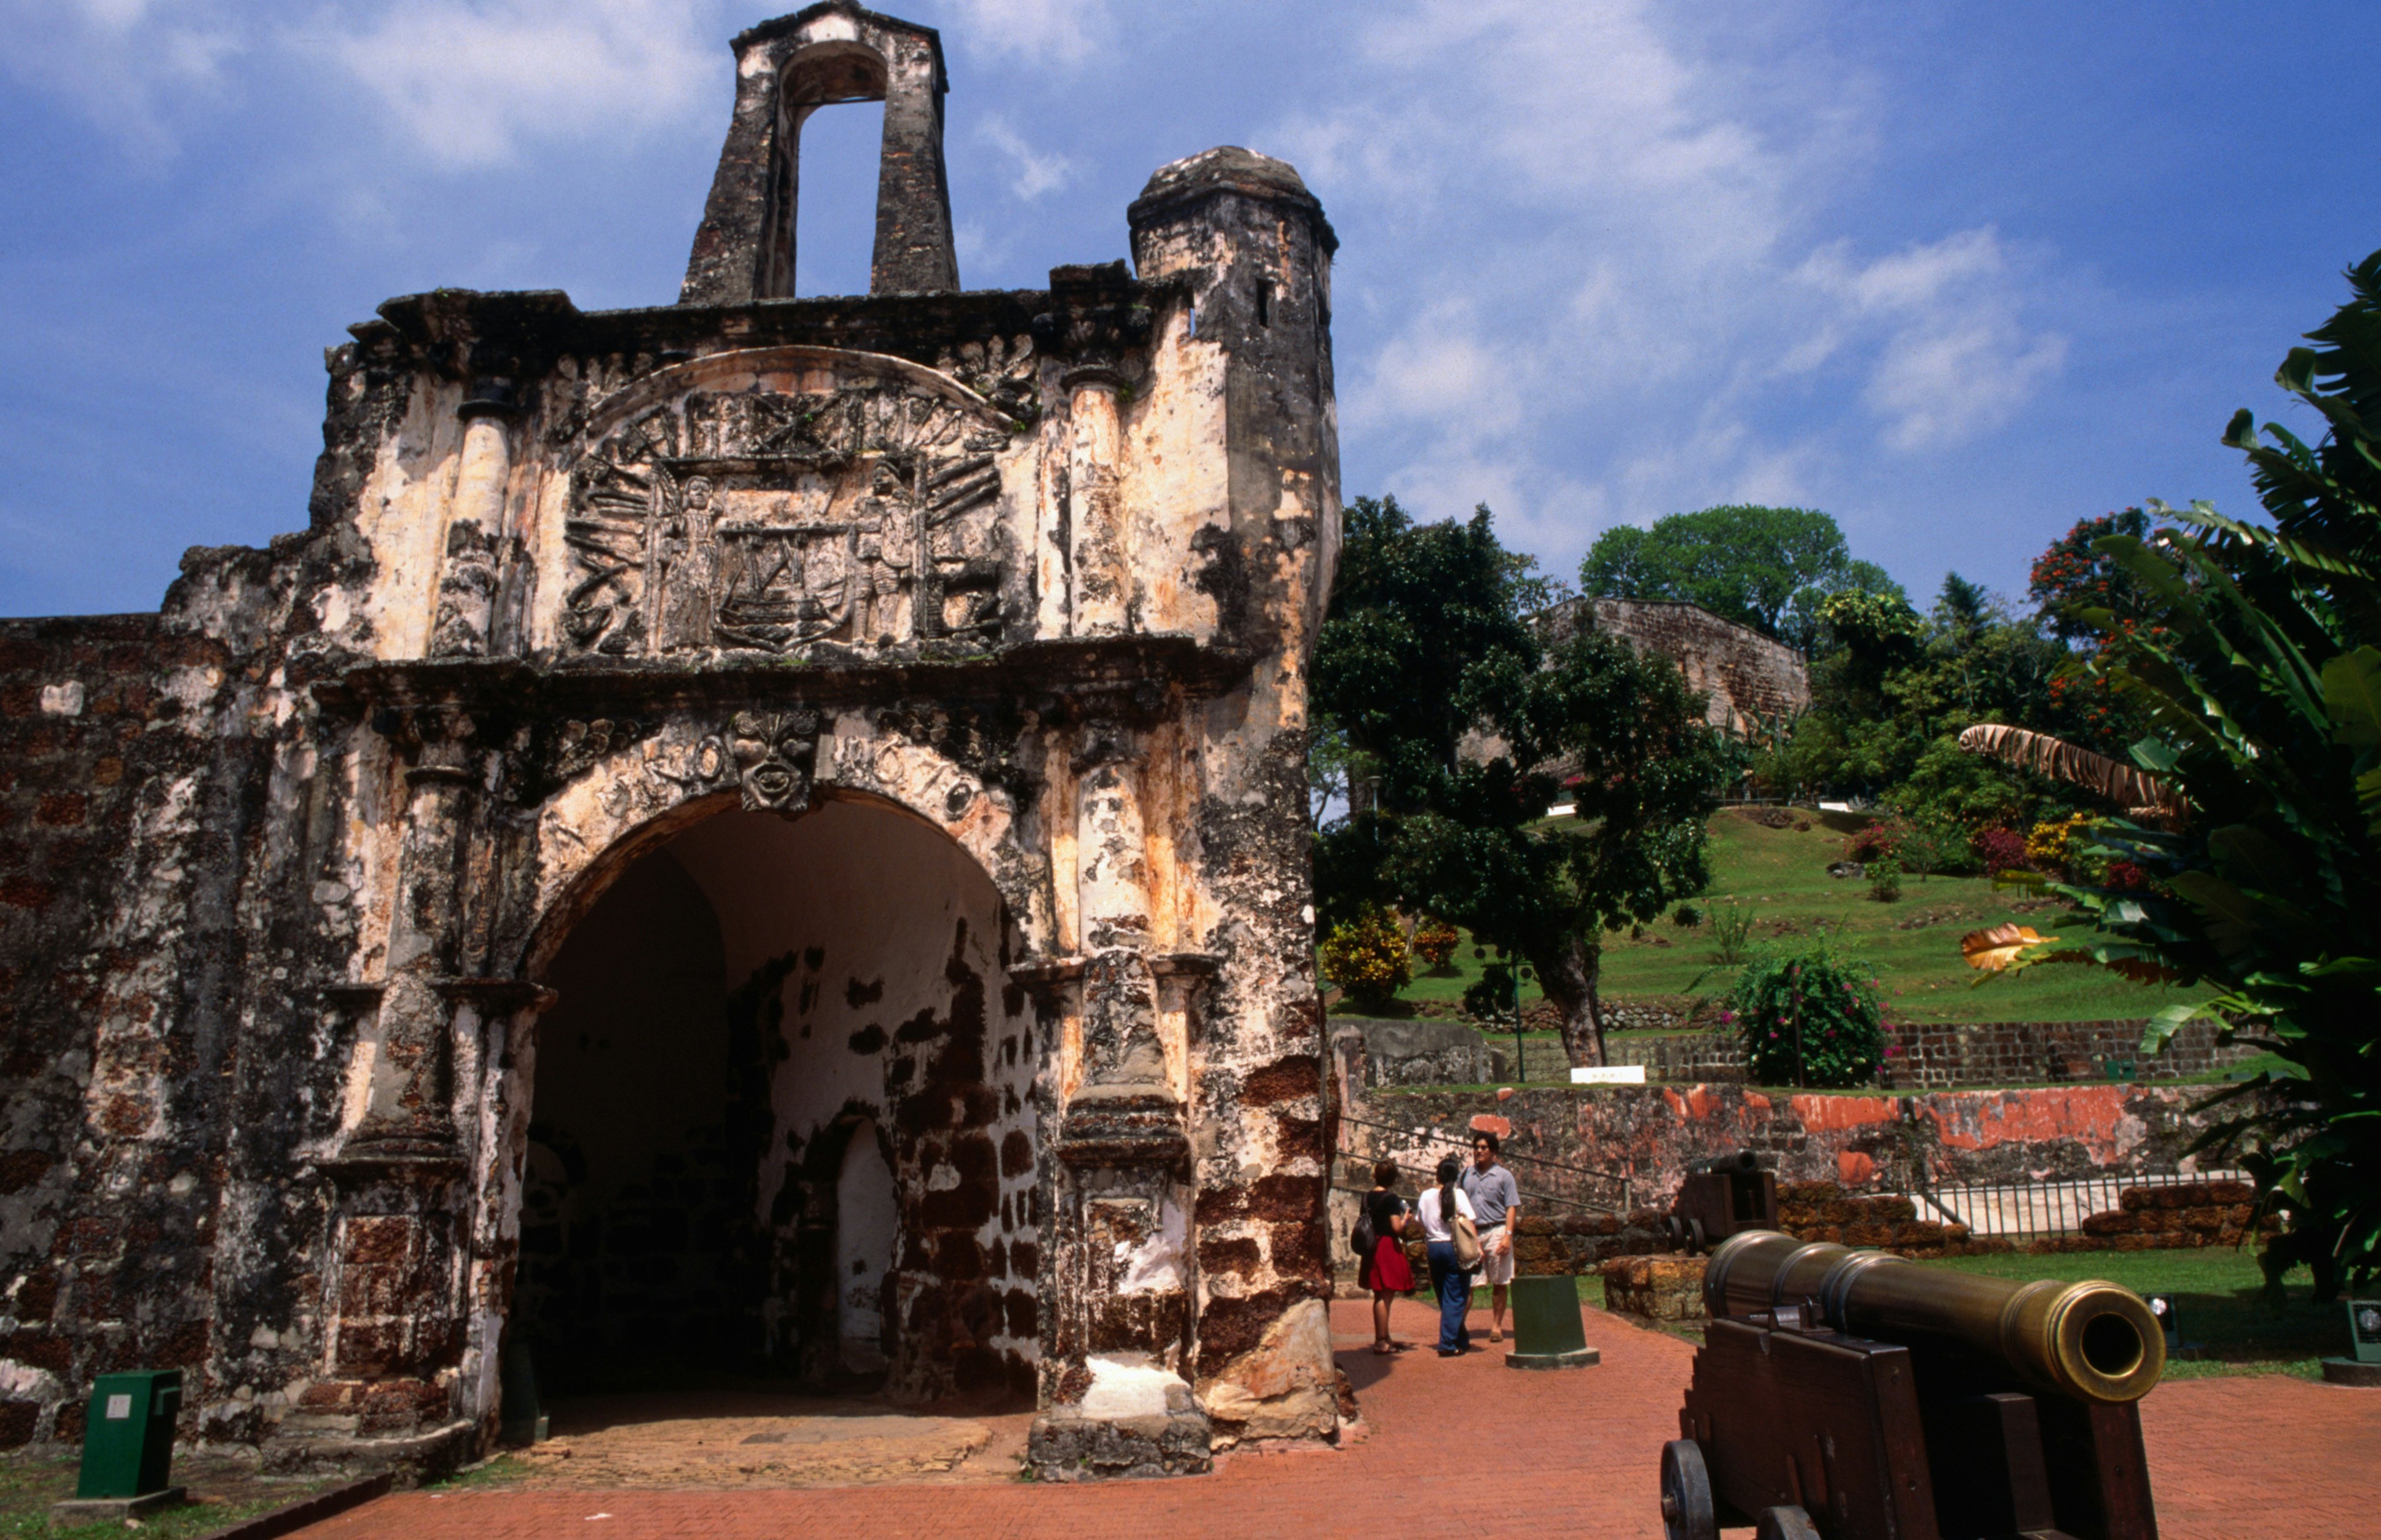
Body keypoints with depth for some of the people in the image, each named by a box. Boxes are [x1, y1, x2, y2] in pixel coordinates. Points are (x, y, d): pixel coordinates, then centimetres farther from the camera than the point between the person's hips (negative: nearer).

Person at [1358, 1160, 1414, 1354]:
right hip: (1388, 1247, -7)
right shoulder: (1391, 1198, -13)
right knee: (1385, 1295, -3)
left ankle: (1382, 1338, 25)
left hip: (1372, 1248, 7)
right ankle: (1381, 1341, -1)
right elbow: (1397, 1227, -18)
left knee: (1380, 1295, 16)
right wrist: (1405, 1218, 0)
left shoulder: (1367, 1197, 8)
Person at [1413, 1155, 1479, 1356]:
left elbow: (1422, 1227, 10)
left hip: (1433, 1248, 5)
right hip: (1453, 1247, -5)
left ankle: (1462, 1340, 25)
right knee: (1455, 1298, 1)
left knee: (1444, 1298, 15)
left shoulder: (1426, 1196, 5)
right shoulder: (1458, 1194, -8)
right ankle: (1447, 1344, -4)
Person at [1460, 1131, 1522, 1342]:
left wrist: (1507, 1235, -11)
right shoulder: (1466, 1176, 12)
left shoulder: (1504, 1176, 3)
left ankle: (1496, 1326, 11)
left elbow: (1512, 1208, -1)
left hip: (1496, 1232, -2)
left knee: (1499, 1283, 3)